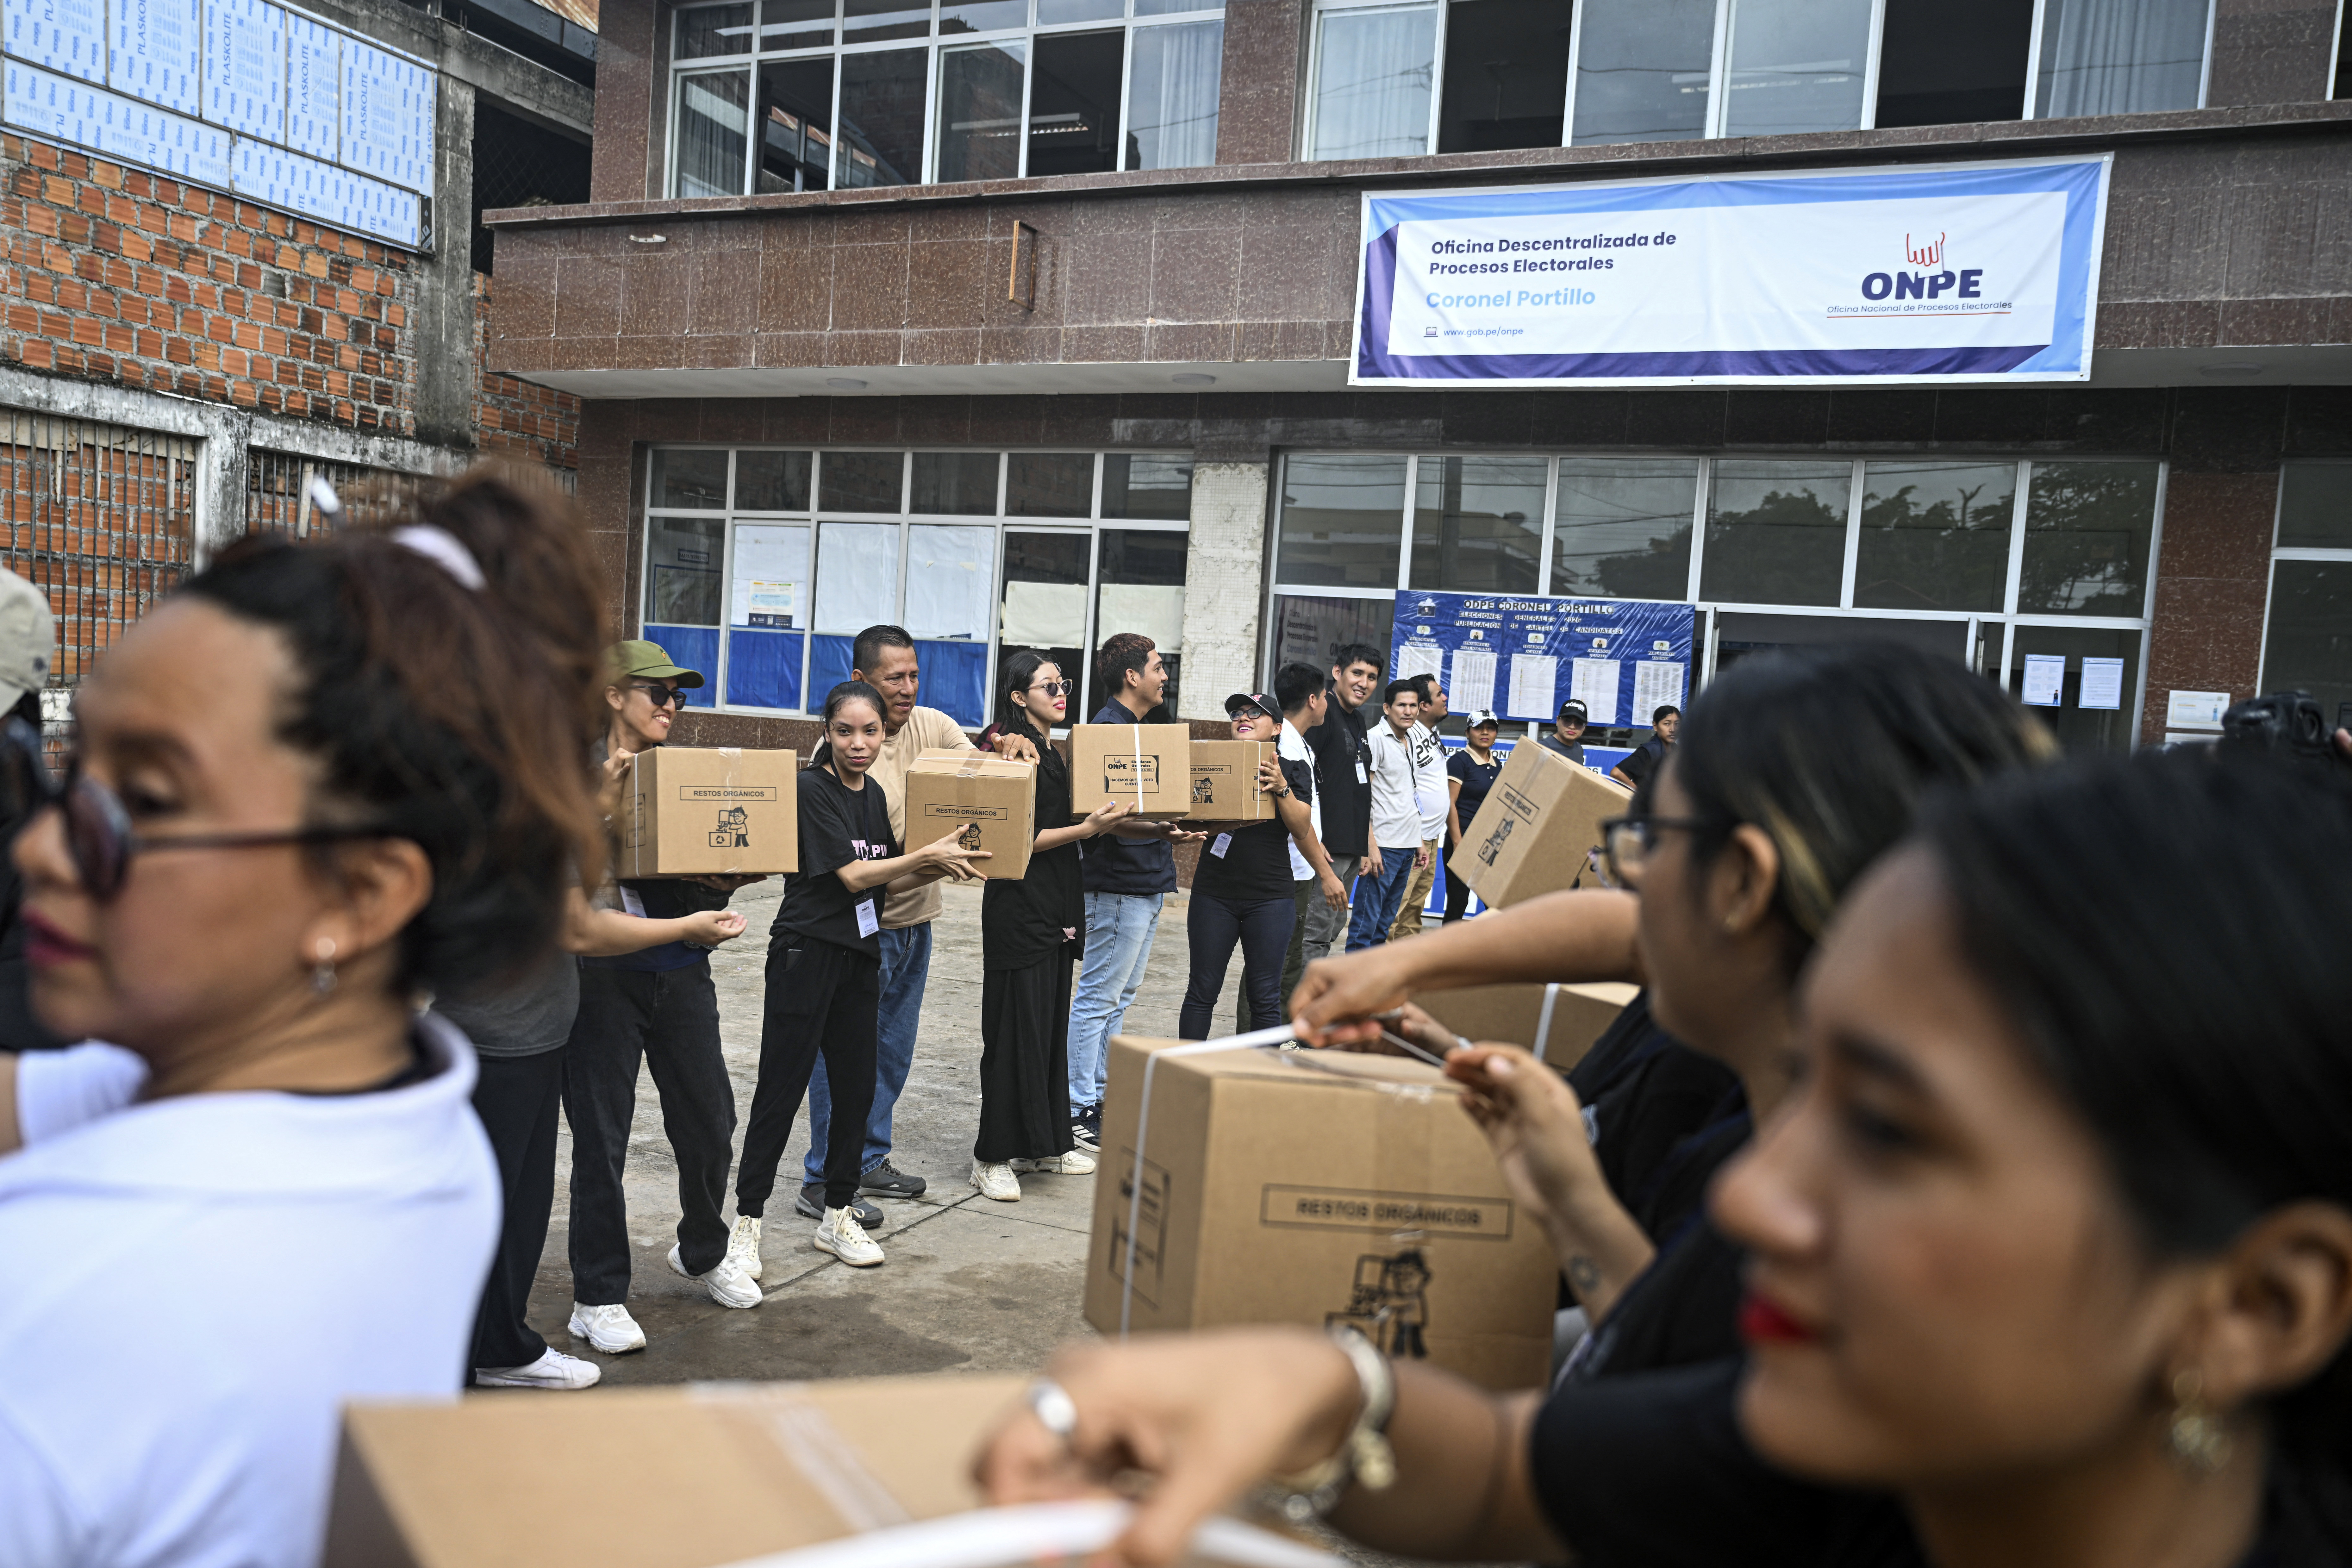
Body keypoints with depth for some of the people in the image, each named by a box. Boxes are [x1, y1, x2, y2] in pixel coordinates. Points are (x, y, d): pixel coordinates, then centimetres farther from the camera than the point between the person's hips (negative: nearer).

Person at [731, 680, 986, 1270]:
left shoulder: (874, 794, 11)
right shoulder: (812, 789, -11)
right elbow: (850, 876, -15)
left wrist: (940, 870, 1)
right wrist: (928, 854, -13)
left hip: (860, 955, 7)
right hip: (807, 953, -7)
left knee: (856, 1087, 10)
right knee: (781, 1091, -2)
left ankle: (838, 1217, 24)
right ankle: (747, 1222, 10)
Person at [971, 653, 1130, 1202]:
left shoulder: (1053, 755, 15)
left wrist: (1109, 821, 9)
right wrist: (1088, 828, -19)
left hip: (1056, 908, 9)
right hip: (1018, 908, -9)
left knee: (1051, 1027, 13)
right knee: (1016, 1031, -4)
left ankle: (1047, 1143, 23)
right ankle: (994, 1157, 4)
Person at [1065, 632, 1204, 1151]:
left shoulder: (1136, 729, 16)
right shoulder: (1107, 730, -15)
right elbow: (1108, 819, -25)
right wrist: (1158, 833, -39)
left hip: (1147, 885, 10)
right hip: (1121, 887, -10)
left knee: (1118, 1000, 14)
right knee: (1098, 1000, -4)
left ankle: (1103, 1095, 22)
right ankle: (1079, 1110, 2)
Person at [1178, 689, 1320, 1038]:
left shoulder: (1294, 769, 5)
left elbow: (1302, 831, -4)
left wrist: (1280, 787, -18)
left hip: (1270, 897, -1)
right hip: (1214, 894, 1)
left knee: (1265, 997, 4)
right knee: (1202, 990, 4)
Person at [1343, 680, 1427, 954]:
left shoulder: (1412, 742, 16)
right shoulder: (1375, 739, -8)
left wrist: (1418, 843, 19)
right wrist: (1371, 846, -19)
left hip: (1407, 846, 8)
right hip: (1383, 846, -8)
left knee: (1386, 921, 11)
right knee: (1366, 921, -6)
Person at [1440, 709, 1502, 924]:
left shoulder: (1497, 765, 14)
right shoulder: (1459, 761, -6)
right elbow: (1450, 804, -11)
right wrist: (1458, 844, -15)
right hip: (1464, 840, -7)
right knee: (1458, 902, -3)